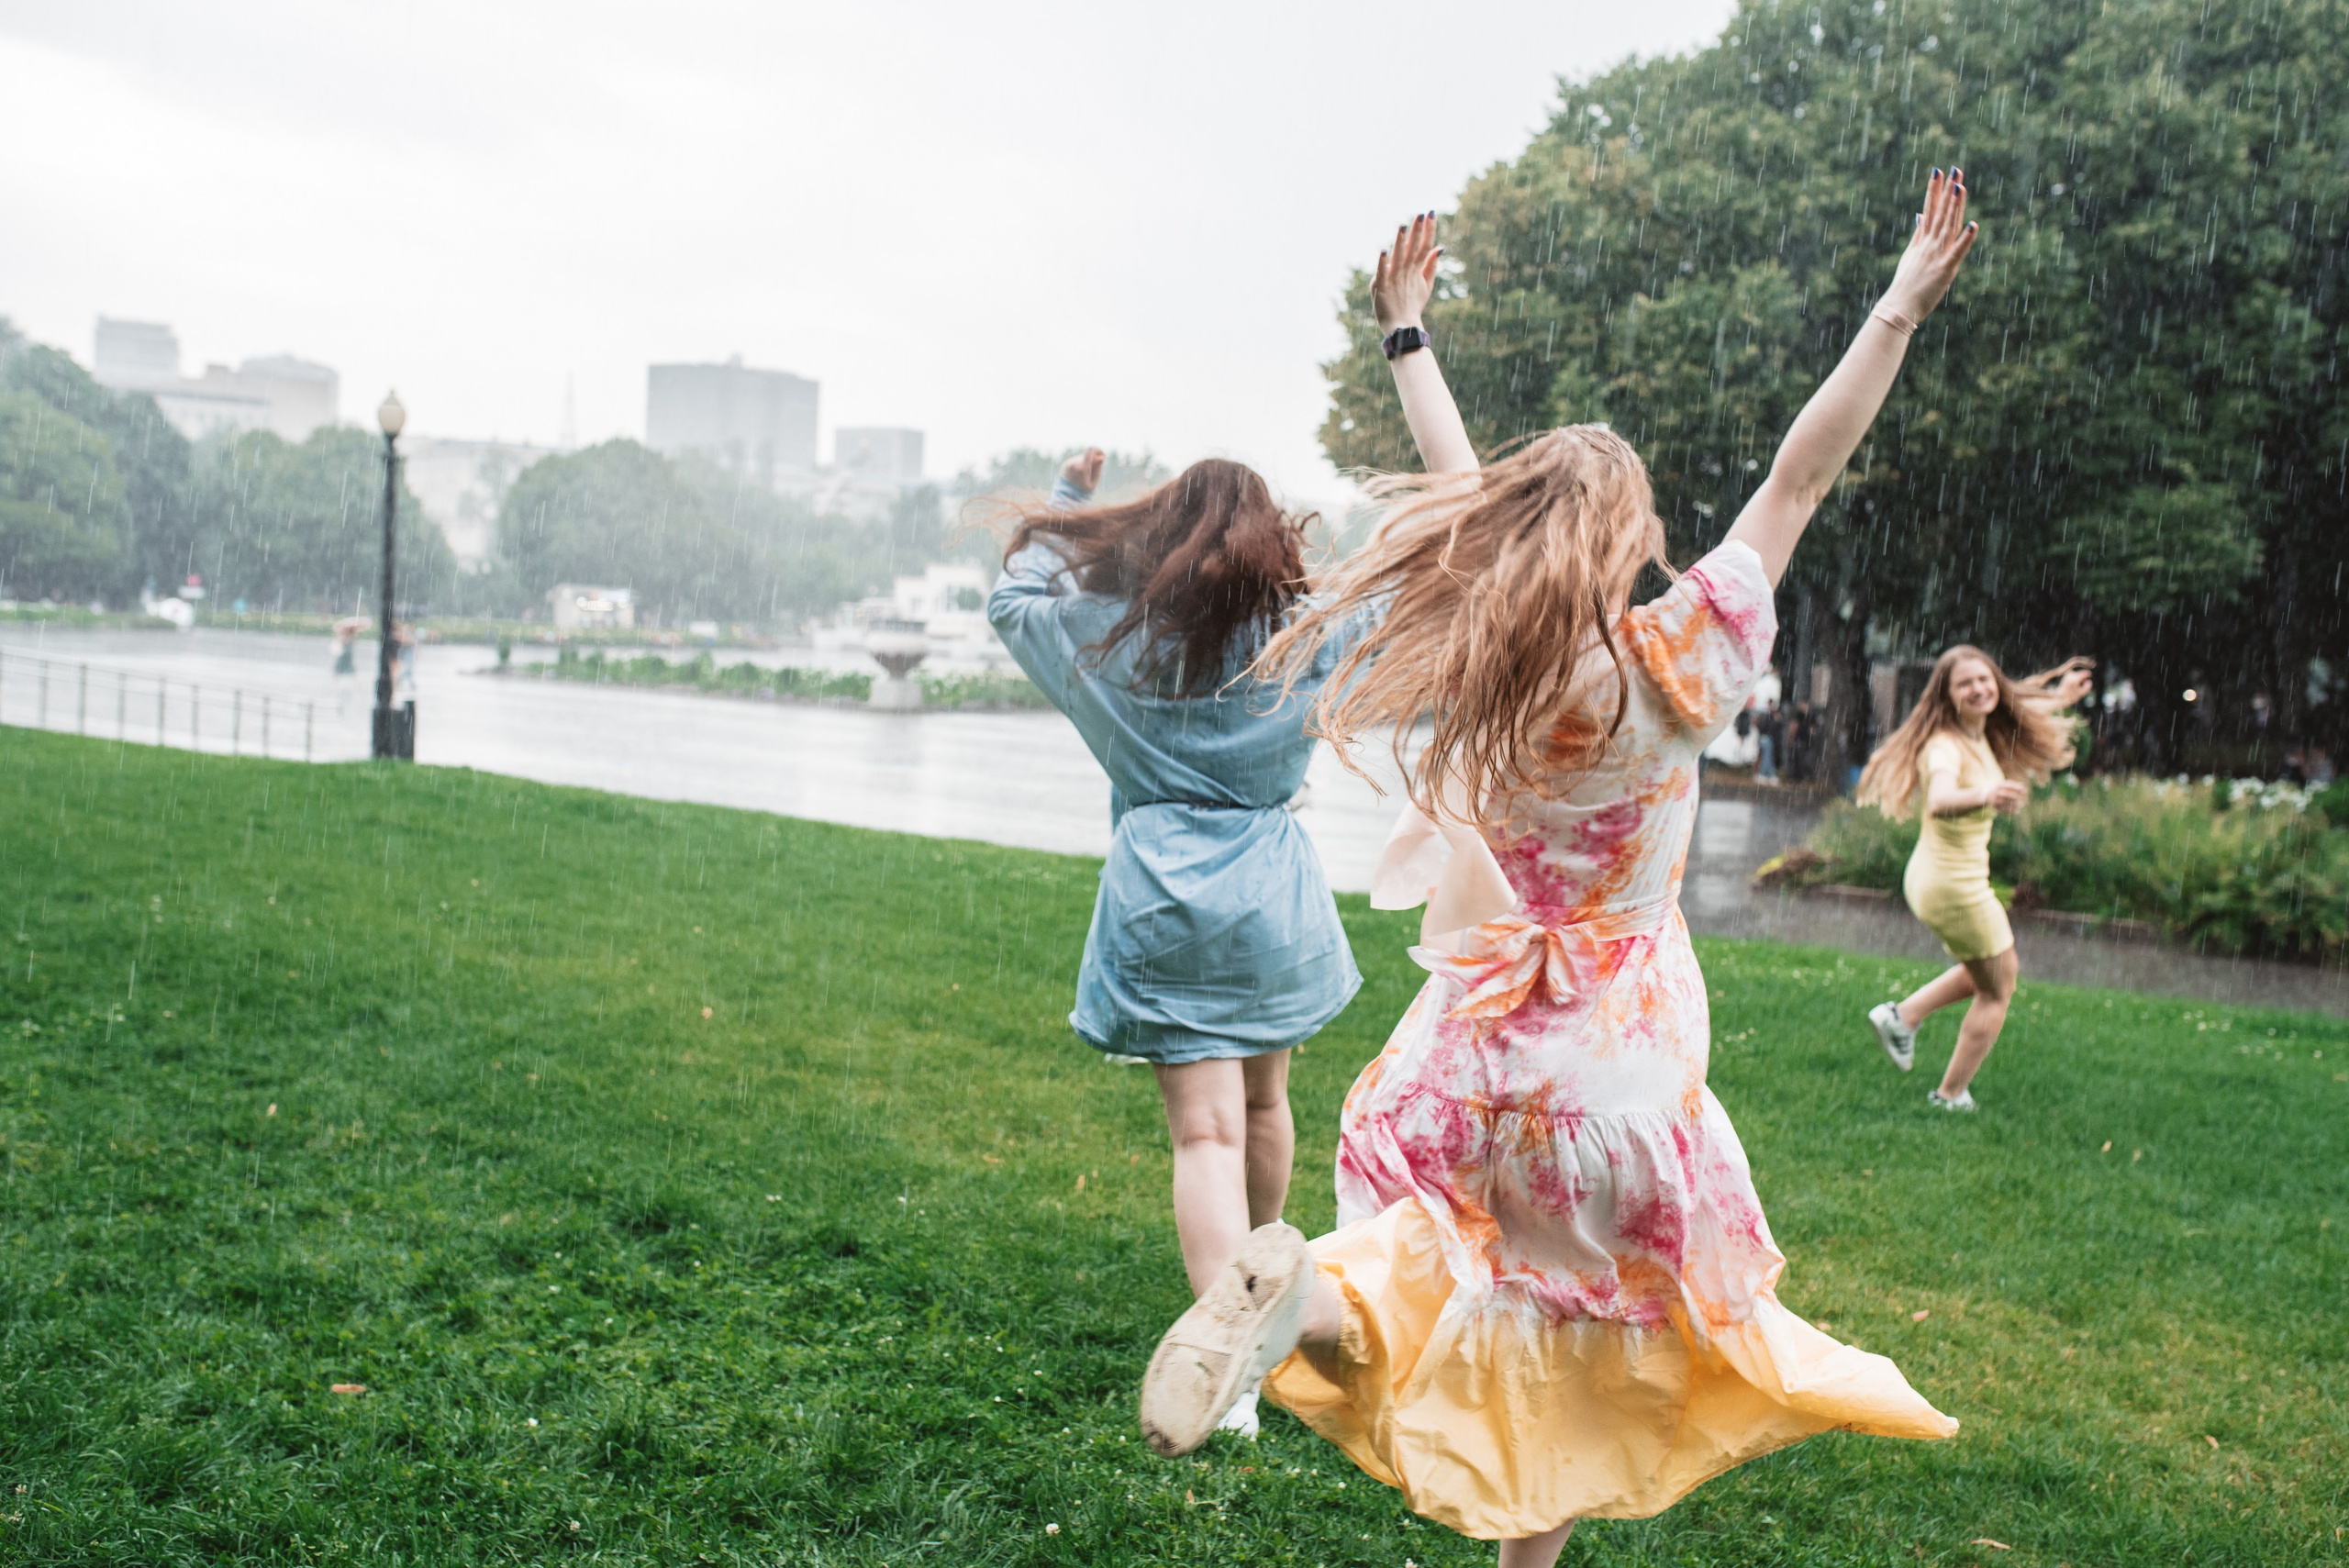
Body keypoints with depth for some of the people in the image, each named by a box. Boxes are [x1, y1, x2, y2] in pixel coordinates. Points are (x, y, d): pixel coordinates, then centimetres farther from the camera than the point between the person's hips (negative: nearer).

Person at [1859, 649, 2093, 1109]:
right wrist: (1983, 796, -68)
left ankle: (1902, 1015, 26)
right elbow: (1939, 799, -50)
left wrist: (2061, 696, 34)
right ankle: (1950, 1096, 21)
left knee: (2001, 967, 28)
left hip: (1934, 878, 9)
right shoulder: (1945, 746, -27)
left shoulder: (1980, 734, 0)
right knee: (1997, 989, 10)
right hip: (1954, 885, -9)